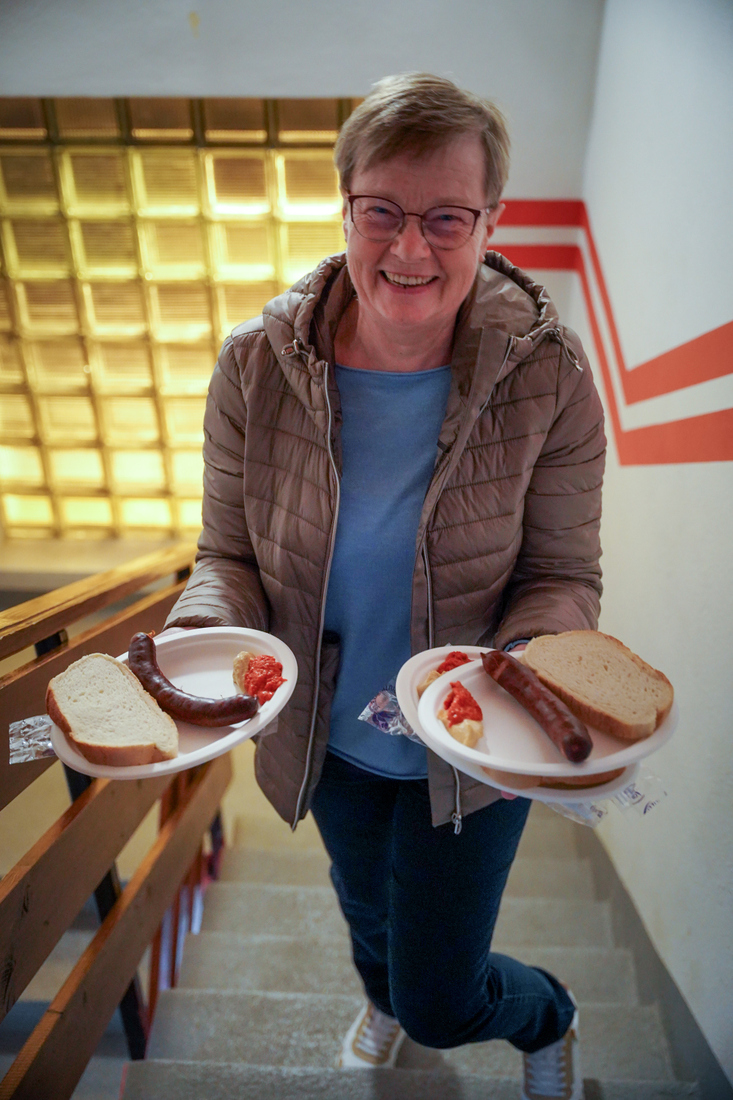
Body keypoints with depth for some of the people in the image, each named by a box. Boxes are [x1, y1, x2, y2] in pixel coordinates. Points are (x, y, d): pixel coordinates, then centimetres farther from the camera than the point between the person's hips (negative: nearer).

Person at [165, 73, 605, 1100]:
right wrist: (204, 634, -29)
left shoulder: (549, 376, -21)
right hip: (328, 738, 3)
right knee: (365, 900, 35)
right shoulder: (255, 365, -17)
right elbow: (230, 552, -9)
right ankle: (381, 997, 78)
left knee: (440, 1003, 16)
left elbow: (562, 576, -14)